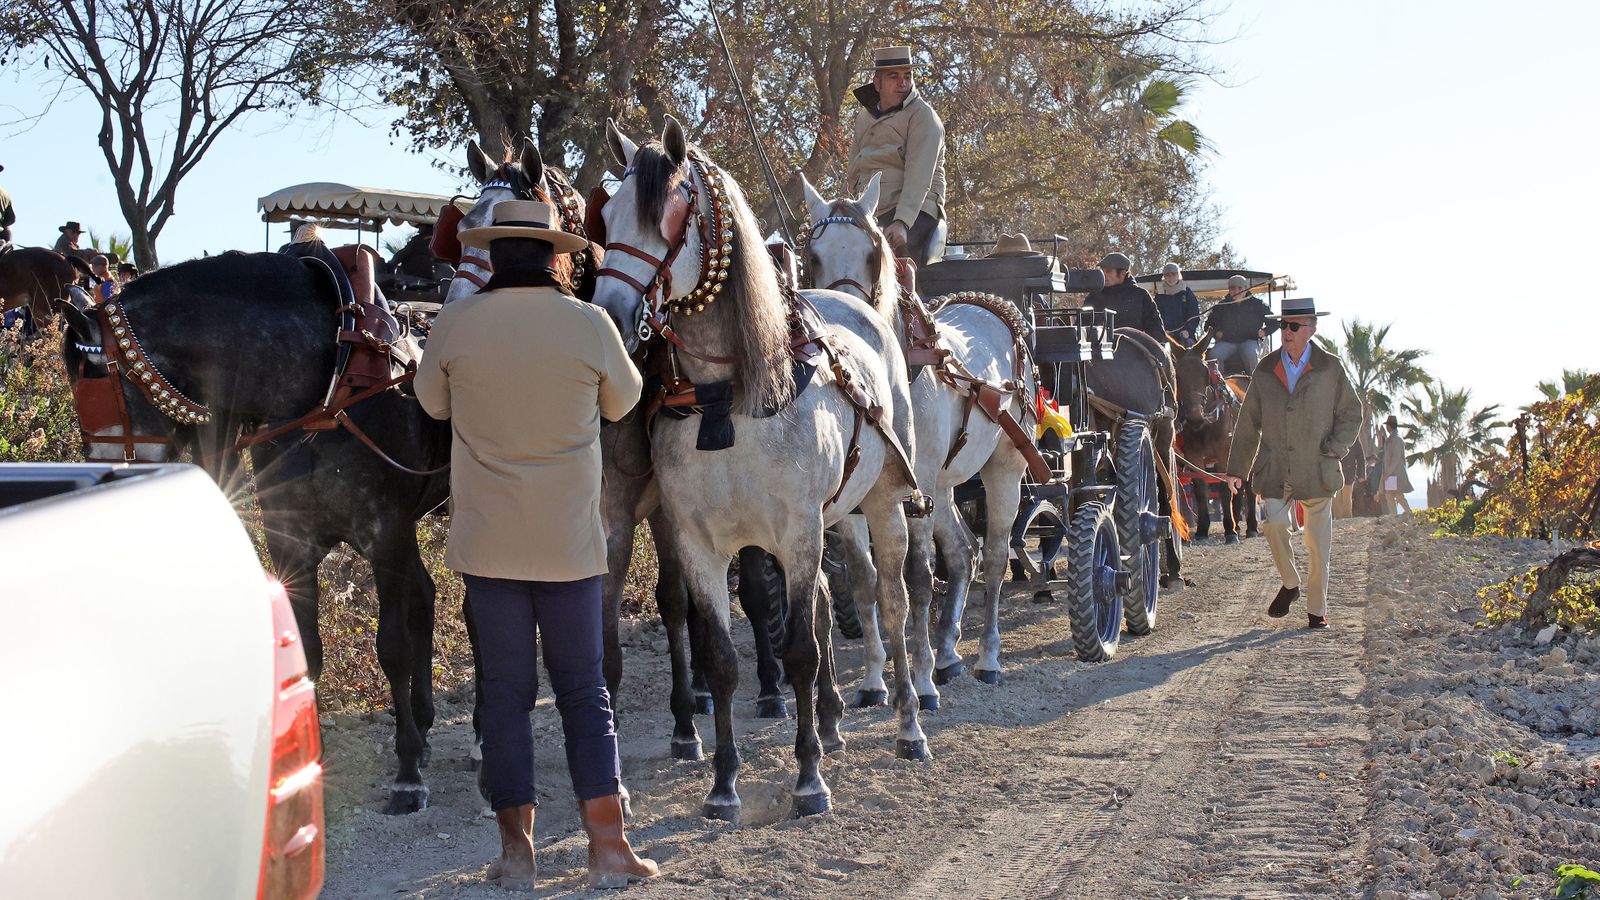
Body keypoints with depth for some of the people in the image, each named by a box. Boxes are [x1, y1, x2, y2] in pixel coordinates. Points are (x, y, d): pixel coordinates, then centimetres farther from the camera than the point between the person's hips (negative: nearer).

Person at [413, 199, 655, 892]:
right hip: (569, 541, 0)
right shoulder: (591, 325, -9)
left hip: (486, 541, 0)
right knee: (584, 690, 11)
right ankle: (608, 847, 10)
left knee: (504, 690, 9)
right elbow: (622, 402, 8)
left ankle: (516, 851, 12)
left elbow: (433, 403, 10)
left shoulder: (455, 324, -7)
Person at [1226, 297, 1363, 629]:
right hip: (1275, 470, 1)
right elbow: (1248, 423, 11)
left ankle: (1317, 610, 17)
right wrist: (1237, 471, 10)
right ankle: (1290, 583, 7)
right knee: (1274, 522, -19)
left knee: (1318, 543, 3)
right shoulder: (1266, 370, 7)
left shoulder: (1330, 368, 2)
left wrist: (1333, 450, -2)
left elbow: (1351, 413, 11)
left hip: (1316, 471, -1)